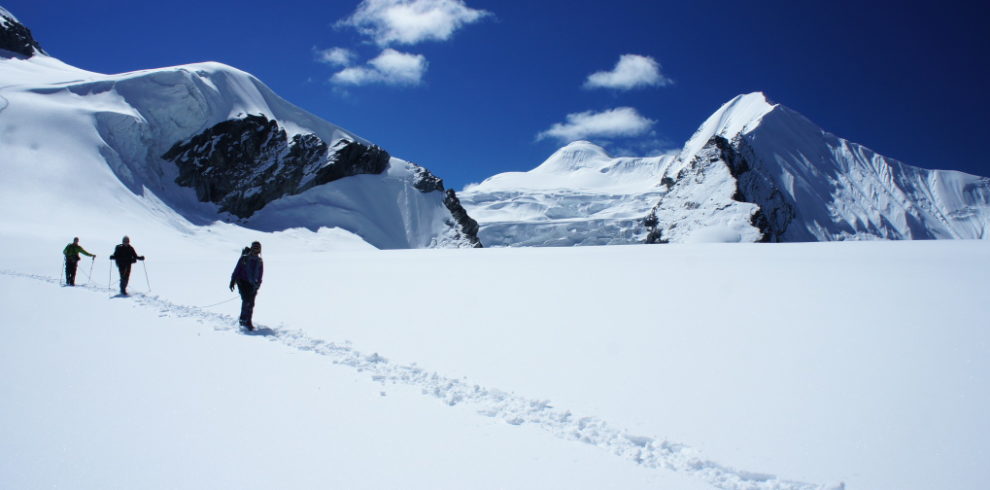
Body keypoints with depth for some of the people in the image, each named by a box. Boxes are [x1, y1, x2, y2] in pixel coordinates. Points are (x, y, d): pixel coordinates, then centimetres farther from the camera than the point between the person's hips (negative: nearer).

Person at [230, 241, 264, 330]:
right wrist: (233, 281, -4)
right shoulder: (244, 258, -3)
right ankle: (244, 320, -7)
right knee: (246, 301, -16)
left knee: (251, 304, 1)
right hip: (242, 282, -4)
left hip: (252, 284, 4)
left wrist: (257, 286, 7)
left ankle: (247, 322, 11)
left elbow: (260, 276, 13)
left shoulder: (260, 261, 8)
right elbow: (237, 269, -1)